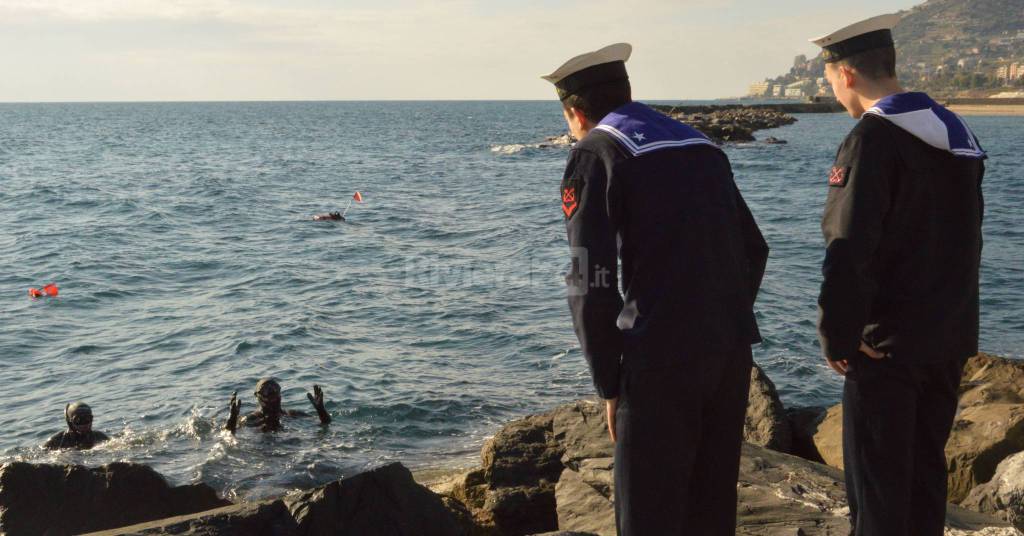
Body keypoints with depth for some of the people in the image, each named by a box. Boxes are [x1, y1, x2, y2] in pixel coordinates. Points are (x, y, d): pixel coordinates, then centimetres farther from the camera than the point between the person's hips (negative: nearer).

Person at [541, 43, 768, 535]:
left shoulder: (595, 154, -2)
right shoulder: (702, 145, 18)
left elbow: (592, 284, -9)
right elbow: (753, 251, 19)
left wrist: (609, 386, -1)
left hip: (661, 356, -7)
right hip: (733, 348, 7)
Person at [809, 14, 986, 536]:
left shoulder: (871, 139, -16)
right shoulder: (956, 132, 10)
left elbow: (849, 251, -21)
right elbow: (964, 242, 15)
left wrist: (837, 338, -13)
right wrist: (946, 315, 19)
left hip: (887, 342, -8)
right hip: (950, 337, 8)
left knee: (877, 480, 2)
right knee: (925, 467, 18)